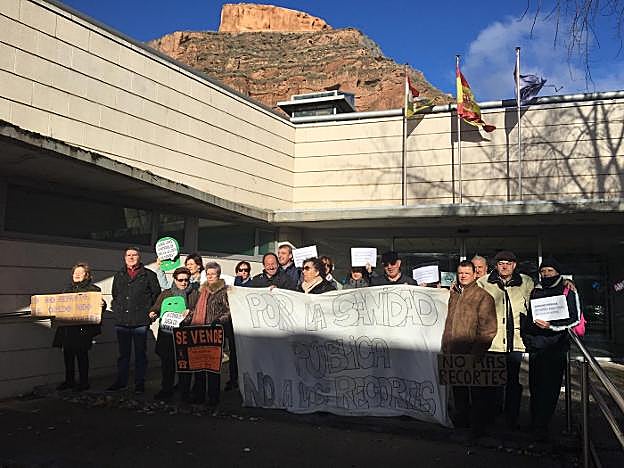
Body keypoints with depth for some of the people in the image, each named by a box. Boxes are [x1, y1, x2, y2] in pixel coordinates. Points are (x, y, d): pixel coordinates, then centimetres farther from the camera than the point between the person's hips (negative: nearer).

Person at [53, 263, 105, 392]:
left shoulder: (93, 289, 0)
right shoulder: (67, 289, 18)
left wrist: (102, 305, -27)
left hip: (83, 327, -6)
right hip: (67, 327, 6)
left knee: (81, 354, -1)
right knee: (68, 354, 9)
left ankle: (84, 382, 10)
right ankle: (69, 381, 23)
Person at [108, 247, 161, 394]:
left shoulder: (149, 275, 1)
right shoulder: (119, 276, 16)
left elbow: (156, 294, 1)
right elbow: (115, 295, 24)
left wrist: (148, 310, -4)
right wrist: (116, 310, 11)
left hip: (140, 321, -4)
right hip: (122, 321, 4)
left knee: (140, 354, 3)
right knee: (123, 353, 13)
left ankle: (140, 383, 11)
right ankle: (120, 381, 23)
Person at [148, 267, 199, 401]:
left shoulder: (195, 294, 9)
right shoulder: (165, 294, 15)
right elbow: (155, 308, 13)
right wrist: (153, 314, -9)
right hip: (167, 334, 2)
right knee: (167, 363, 4)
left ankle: (185, 391, 14)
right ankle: (166, 389, 18)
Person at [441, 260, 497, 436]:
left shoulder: (483, 296, -6)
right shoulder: (454, 294, 14)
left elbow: (488, 328, -12)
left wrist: (477, 351, -18)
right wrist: (445, 346, 14)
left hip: (472, 354, -6)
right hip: (453, 352, 6)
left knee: (477, 392, 4)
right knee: (458, 390, 16)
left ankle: (478, 427, 16)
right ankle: (460, 422, 30)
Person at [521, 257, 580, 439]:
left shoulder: (568, 292, 2)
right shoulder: (534, 292, 15)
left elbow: (574, 319, -5)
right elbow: (526, 315, 24)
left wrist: (551, 325, -16)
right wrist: (525, 334, 14)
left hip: (555, 347, -4)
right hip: (535, 346, 4)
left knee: (549, 388, -5)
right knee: (535, 386, 8)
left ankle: (540, 426, 2)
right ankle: (535, 423, 19)